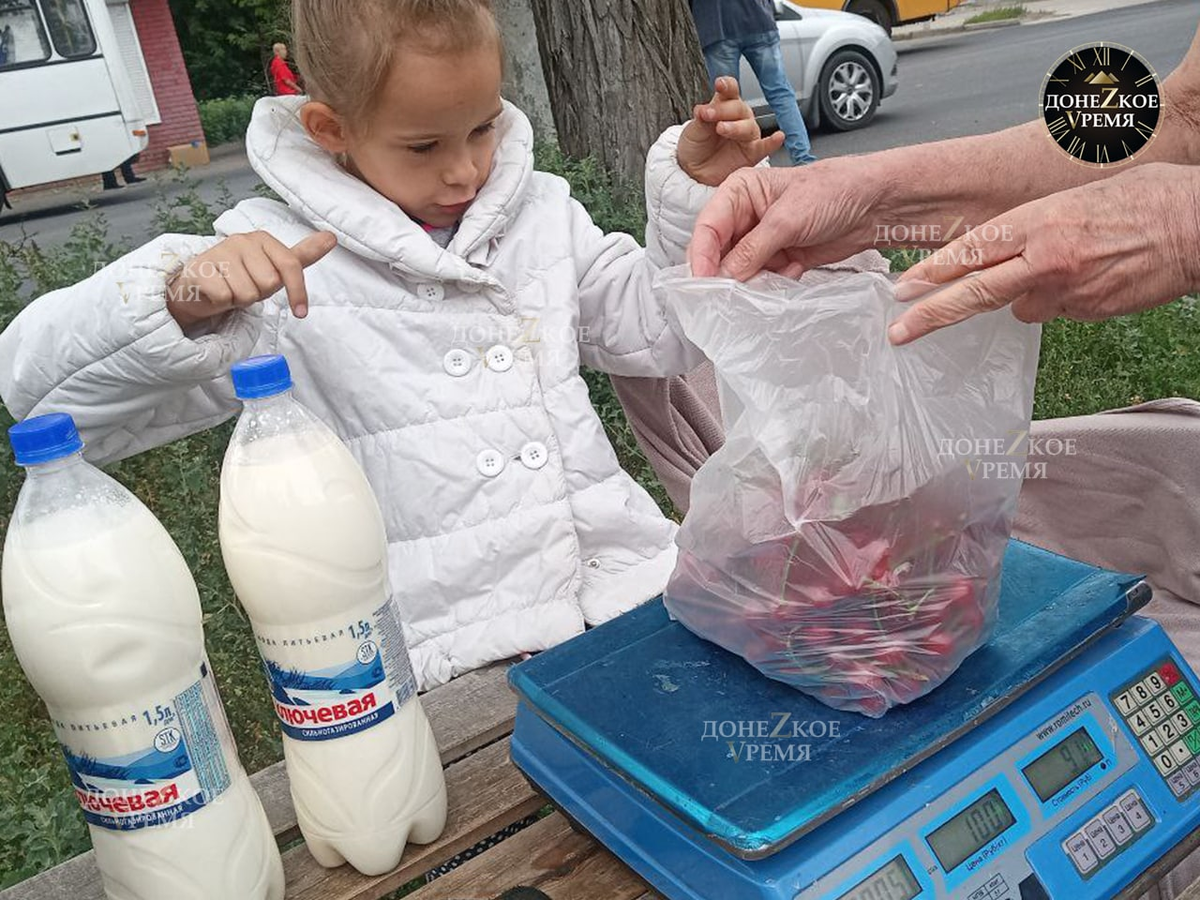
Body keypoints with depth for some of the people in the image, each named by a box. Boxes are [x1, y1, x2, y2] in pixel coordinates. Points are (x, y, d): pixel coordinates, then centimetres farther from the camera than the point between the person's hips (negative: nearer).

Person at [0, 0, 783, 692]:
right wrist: (180, 297, -26)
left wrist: (703, 193, 7)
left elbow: (660, 333, 21)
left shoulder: (541, 212, 10)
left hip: (634, 587, 5)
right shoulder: (278, 264, -5)